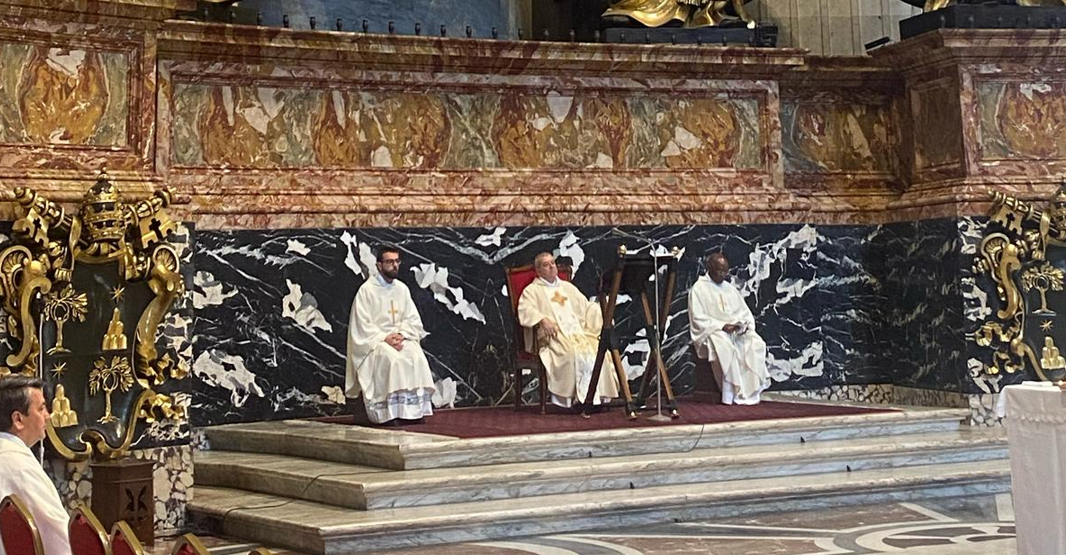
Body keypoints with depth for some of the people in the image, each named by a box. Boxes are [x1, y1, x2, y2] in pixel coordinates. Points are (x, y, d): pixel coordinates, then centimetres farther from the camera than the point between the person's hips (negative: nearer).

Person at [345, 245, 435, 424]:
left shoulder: (402, 289, 11)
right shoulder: (367, 290, -5)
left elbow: (413, 319, 8)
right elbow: (363, 325, -9)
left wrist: (401, 334, -11)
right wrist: (385, 338, -19)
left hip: (400, 338, 4)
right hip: (373, 341, -4)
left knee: (417, 357, -26)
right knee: (392, 358, -34)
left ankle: (414, 410, -24)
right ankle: (391, 413, -30)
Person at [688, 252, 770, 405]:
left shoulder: (730, 288, 19)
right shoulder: (699, 288, 1)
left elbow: (745, 312, 18)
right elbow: (698, 319, -7)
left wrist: (744, 324, -6)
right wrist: (722, 326, -17)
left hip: (736, 331, 5)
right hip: (711, 332, -5)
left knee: (756, 344, -25)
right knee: (726, 347, -38)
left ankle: (752, 391, -28)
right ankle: (734, 394, -34)